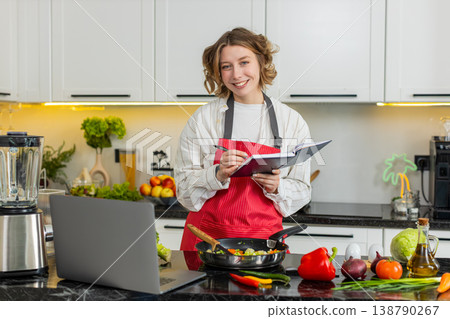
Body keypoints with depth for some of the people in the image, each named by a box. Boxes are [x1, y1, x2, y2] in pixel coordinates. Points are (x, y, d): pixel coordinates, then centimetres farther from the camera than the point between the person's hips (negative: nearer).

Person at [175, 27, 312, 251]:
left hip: (264, 239, 1)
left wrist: (276, 187, -12)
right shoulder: (203, 118, 0)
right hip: (207, 237, -1)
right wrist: (218, 174, -17)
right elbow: (185, 191, 0)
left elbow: (302, 193, 9)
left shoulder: (292, 122, 4)